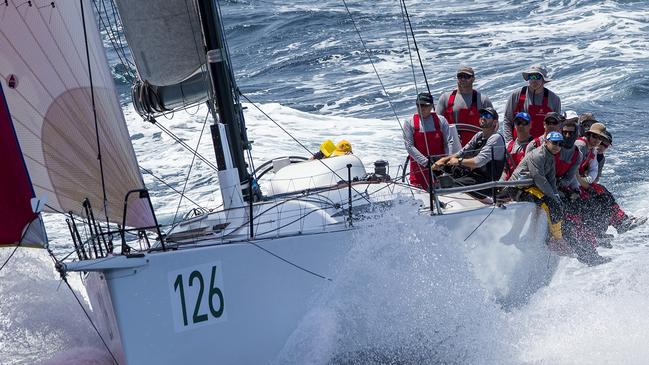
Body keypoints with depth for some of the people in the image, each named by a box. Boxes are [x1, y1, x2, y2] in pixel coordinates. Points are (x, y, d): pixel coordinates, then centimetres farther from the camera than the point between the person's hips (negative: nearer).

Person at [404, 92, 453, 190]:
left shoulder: (441, 121, 5)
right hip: (419, 166, -1)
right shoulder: (410, 123, 1)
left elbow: (449, 142, 1)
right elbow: (409, 146, -6)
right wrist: (426, 162, -15)